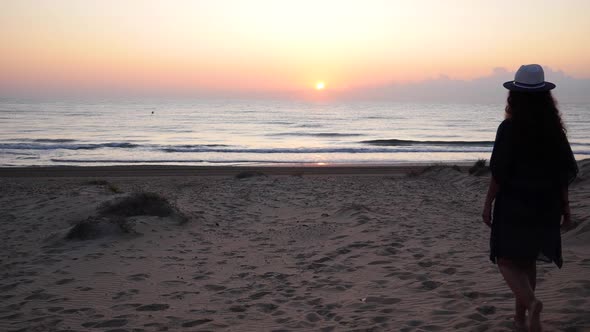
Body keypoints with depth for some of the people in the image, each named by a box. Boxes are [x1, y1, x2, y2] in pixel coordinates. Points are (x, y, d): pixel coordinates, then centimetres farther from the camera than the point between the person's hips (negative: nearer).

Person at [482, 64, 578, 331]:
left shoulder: (509, 128, -13)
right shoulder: (554, 129, 1)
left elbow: (499, 173, -15)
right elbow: (565, 172, 4)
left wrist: (488, 204, -6)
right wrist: (565, 207, 12)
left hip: (513, 205, -5)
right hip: (545, 207, 5)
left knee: (508, 261, 3)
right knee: (527, 260, 18)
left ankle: (531, 303, -21)